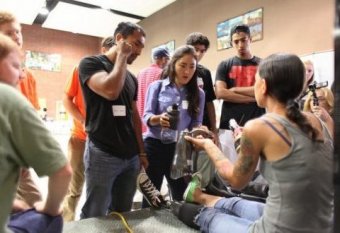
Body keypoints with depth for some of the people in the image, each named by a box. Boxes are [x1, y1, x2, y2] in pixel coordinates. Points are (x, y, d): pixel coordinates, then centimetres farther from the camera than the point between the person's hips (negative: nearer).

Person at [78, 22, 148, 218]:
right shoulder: (91, 63, -4)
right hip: (103, 155, -6)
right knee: (94, 216, 4)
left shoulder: (131, 77, 15)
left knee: (122, 214, 15)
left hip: (131, 156, 6)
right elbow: (111, 90, -25)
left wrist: (141, 152, 14)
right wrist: (122, 56, -10)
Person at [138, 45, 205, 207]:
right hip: (155, 146, -1)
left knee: (182, 198, 9)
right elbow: (146, 116, -5)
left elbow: (196, 124, 3)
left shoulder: (198, 94, 6)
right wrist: (158, 119, -27)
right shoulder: (157, 86, 0)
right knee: (151, 198, 8)